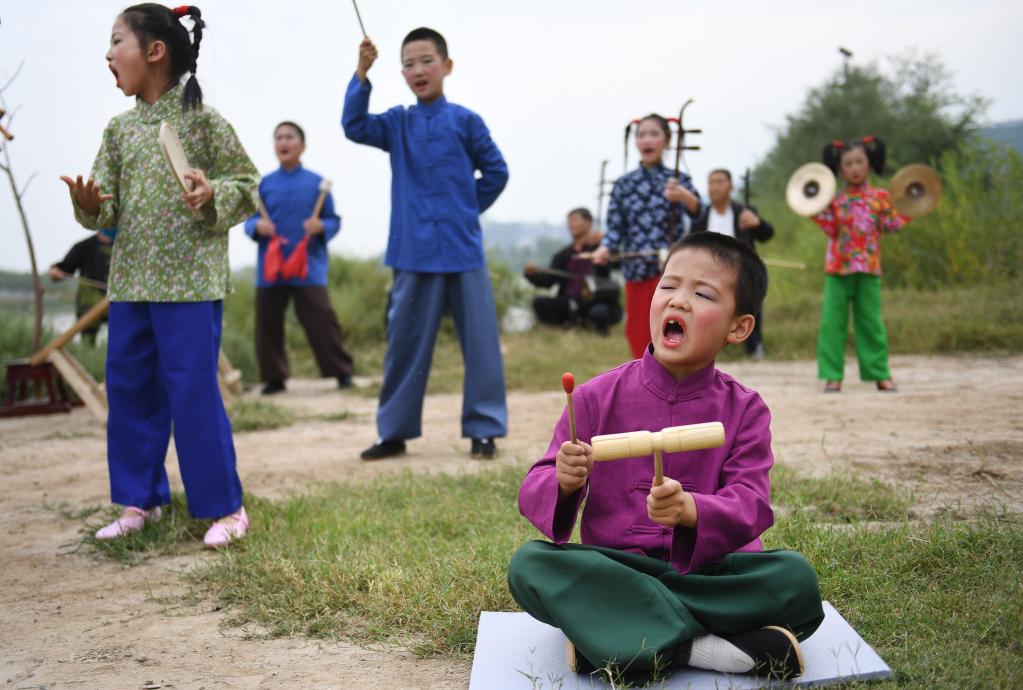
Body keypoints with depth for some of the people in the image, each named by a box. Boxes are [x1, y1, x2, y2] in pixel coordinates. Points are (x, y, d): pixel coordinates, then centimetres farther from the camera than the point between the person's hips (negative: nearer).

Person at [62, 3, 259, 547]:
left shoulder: (202, 120, -5)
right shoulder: (119, 130, 10)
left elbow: (250, 187, -3)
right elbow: (106, 206, 8)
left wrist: (213, 194, -21)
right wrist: (89, 204, -13)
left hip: (191, 281, -6)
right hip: (129, 281, 6)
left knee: (194, 394, -4)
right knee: (128, 391, 11)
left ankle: (224, 506, 9)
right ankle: (140, 500, 24)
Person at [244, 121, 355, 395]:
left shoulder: (316, 183, 2)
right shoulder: (265, 184, 7)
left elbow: (334, 221, 3)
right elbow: (249, 221, 8)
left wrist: (321, 227, -18)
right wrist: (257, 226, -14)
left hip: (308, 268, -2)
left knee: (321, 319, -6)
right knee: (268, 323, 4)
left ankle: (342, 372, 5)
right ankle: (274, 378, 17)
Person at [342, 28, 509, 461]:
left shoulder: (465, 121, 0)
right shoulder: (397, 124, 6)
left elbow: (496, 172, 4)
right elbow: (355, 126, -10)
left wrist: (468, 209, 4)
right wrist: (362, 73, -17)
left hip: (462, 250, -2)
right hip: (413, 252, 2)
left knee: (479, 340, 1)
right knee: (404, 343, 8)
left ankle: (484, 429, 10)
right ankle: (394, 432, 17)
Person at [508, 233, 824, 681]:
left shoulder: (744, 410, 2)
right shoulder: (597, 398, 2)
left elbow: (750, 506, -12)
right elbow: (534, 492, -1)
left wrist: (690, 510, -34)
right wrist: (563, 483, -26)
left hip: (708, 571, 0)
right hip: (612, 570, 1)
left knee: (796, 576, -27)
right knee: (528, 565, -28)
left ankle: (616, 633, -26)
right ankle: (701, 648, -32)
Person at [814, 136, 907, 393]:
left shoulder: (880, 196, 7)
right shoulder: (835, 199, 5)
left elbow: (890, 225, 3)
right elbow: (831, 229, -3)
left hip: (869, 268, 0)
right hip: (838, 268, 0)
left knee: (871, 322, 4)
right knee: (833, 322, -2)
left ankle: (880, 374, 13)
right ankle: (832, 375, 3)